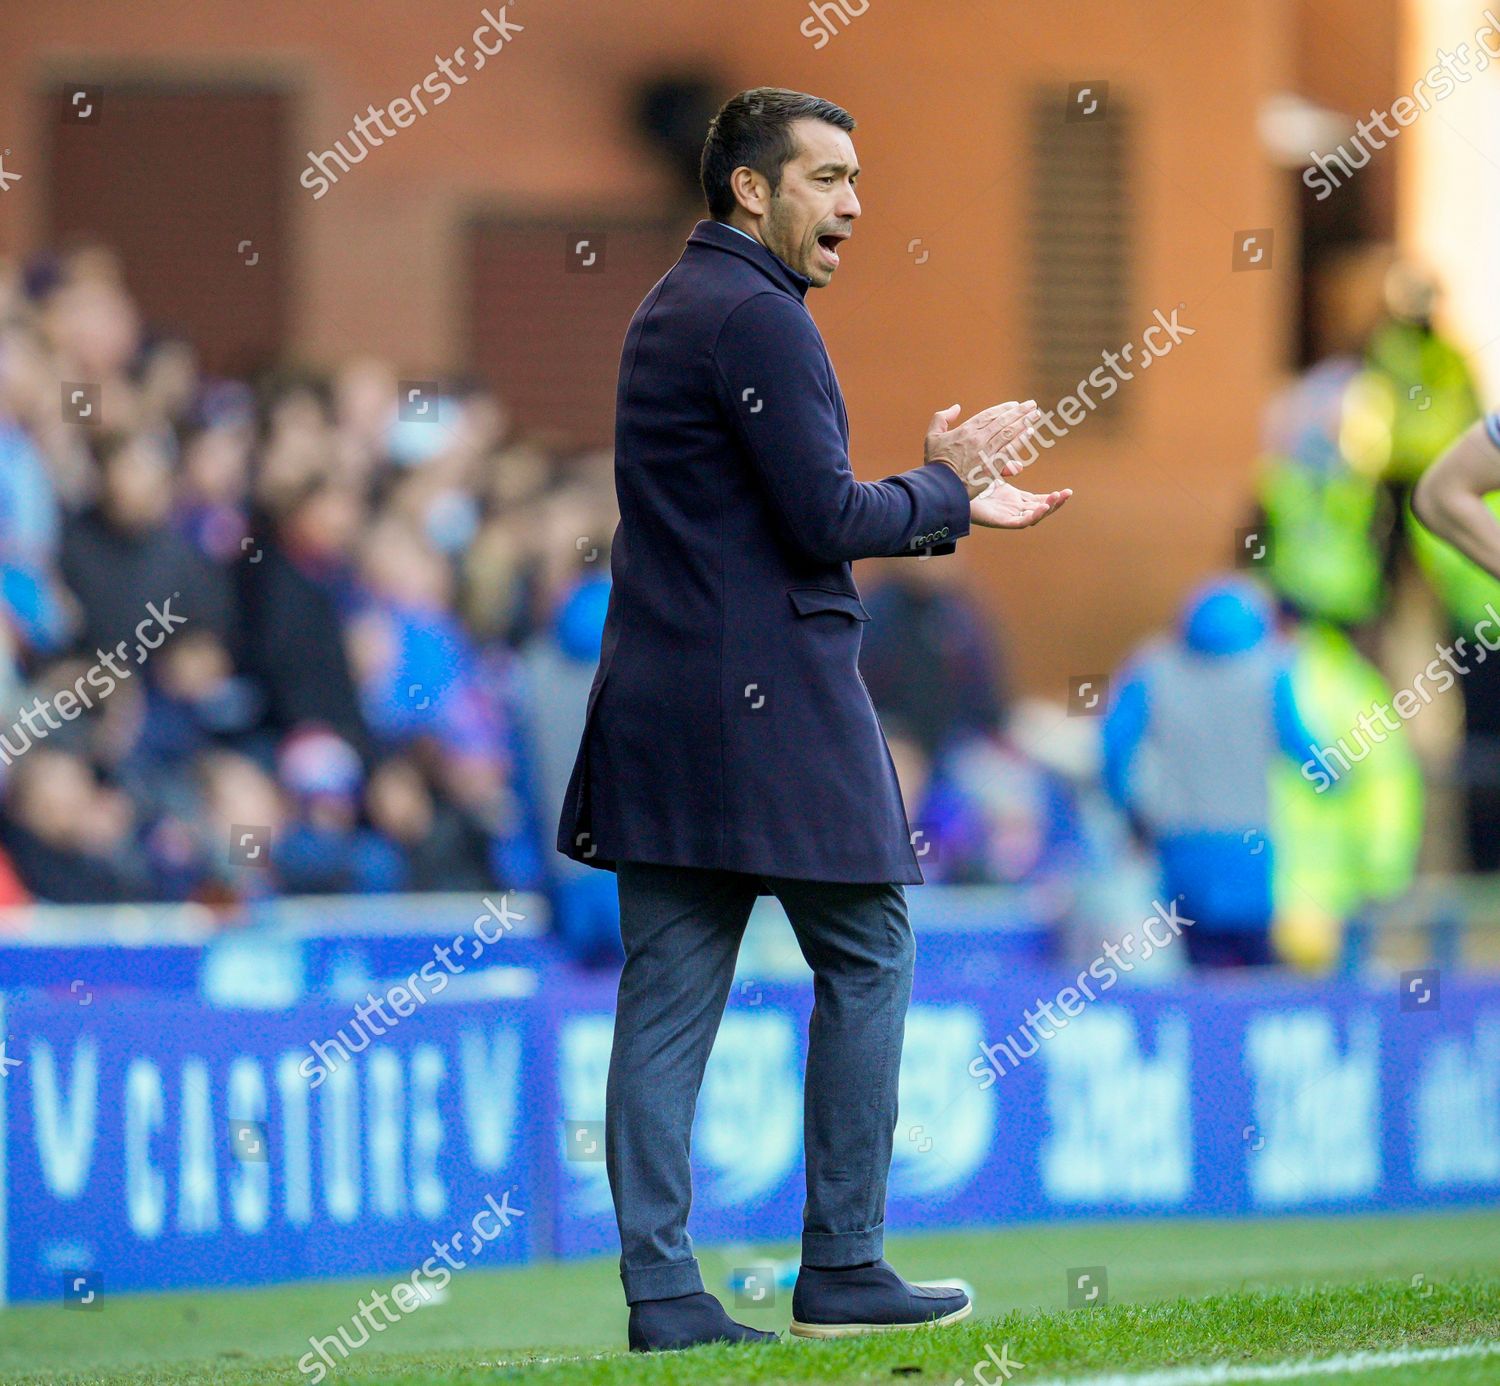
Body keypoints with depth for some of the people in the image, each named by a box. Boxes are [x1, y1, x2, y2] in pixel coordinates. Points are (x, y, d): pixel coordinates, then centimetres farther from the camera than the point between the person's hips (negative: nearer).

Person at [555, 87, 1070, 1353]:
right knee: (866, 957, 4)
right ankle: (842, 1269, 6)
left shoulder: (670, 311, 19)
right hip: (770, 704, -9)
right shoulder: (759, 318, -13)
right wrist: (947, 486, 0)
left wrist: (948, 499, 19)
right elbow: (824, 518, -17)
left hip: (656, 706, 9)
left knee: (668, 995, 3)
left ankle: (663, 1295, -1)